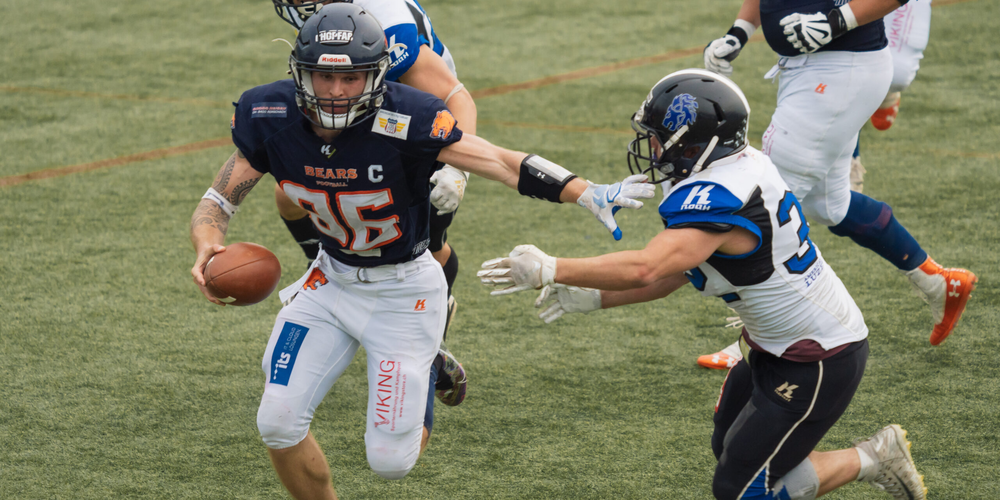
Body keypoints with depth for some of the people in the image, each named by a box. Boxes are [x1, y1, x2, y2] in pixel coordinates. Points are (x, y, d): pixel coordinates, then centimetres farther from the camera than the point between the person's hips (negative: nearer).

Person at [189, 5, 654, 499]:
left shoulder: (401, 120, -30)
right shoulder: (271, 118, -17)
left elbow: (502, 162, -30)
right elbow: (217, 201, -9)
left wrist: (589, 194, -41)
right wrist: (207, 248, -32)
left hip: (403, 291, -4)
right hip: (331, 280, 4)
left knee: (390, 460, -2)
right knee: (278, 422, -7)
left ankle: (424, 379, 32)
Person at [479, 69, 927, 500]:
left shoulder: (716, 200, -28)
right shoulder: (744, 167, 3)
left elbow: (644, 268, -40)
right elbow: (673, 273, 9)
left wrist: (550, 270, -32)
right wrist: (592, 298, 3)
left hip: (816, 363, -10)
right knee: (729, 450, 23)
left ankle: (871, 459, 8)